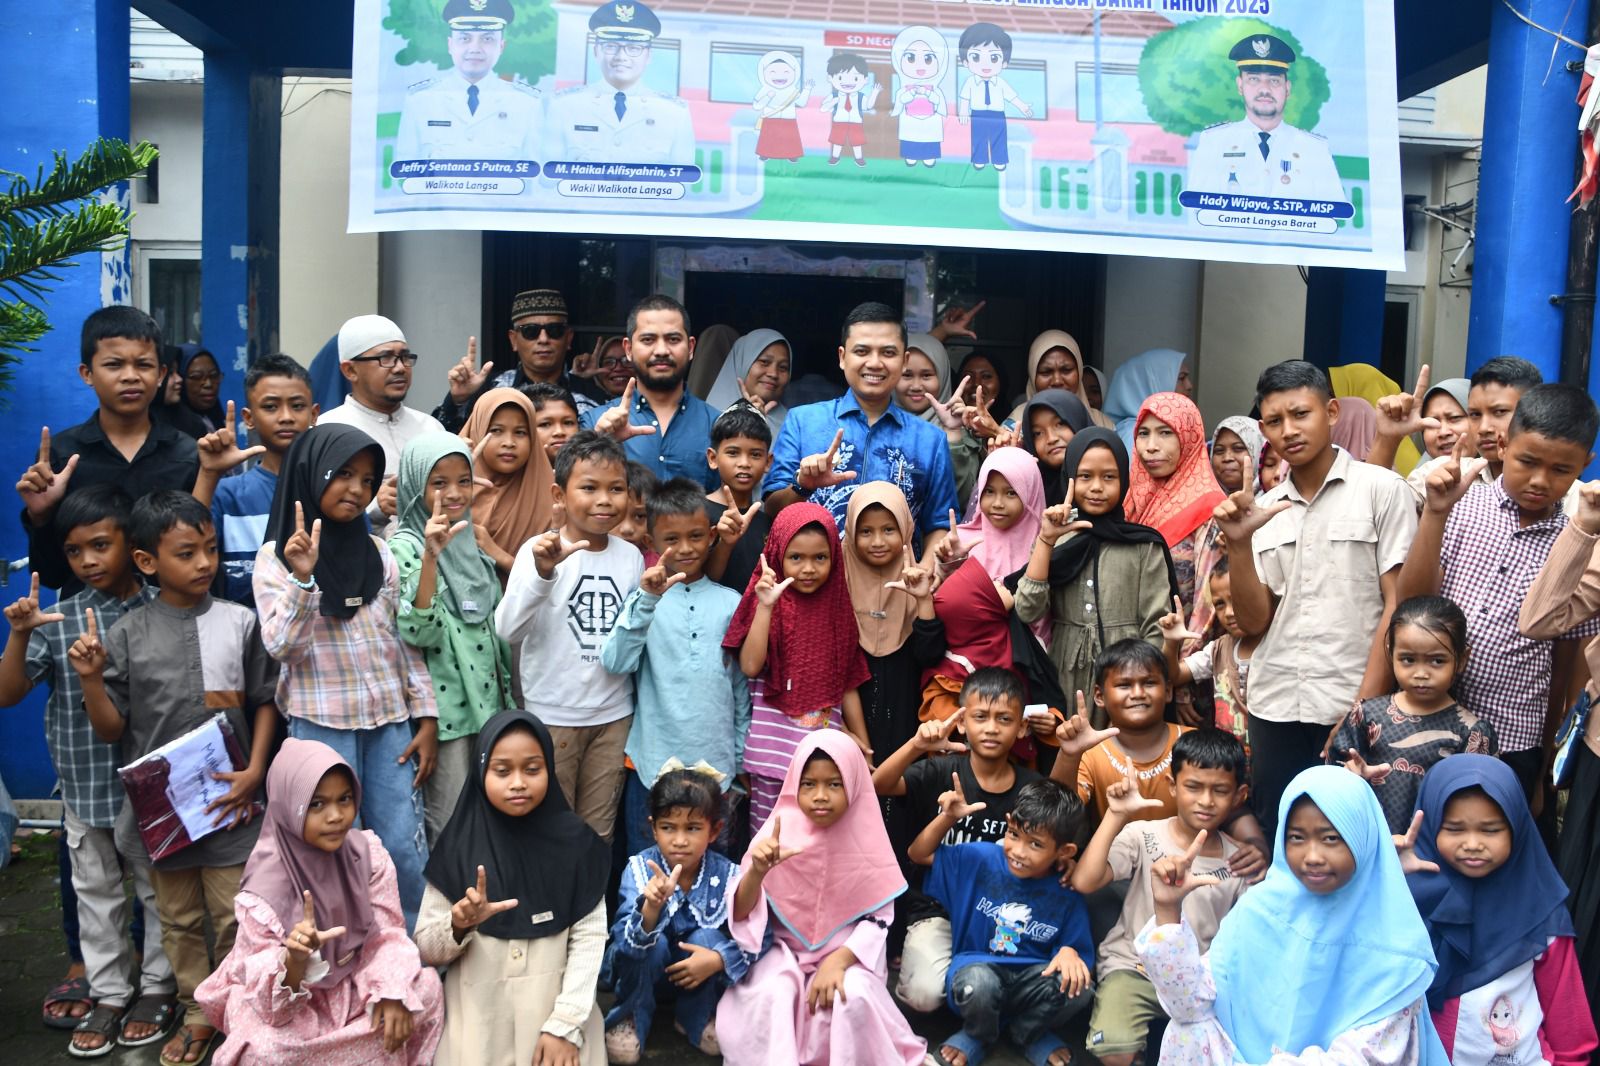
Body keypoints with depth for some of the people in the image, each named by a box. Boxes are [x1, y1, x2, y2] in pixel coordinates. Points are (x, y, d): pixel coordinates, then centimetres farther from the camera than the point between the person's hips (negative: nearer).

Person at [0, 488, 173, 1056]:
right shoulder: (58, 619, -4)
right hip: (85, 783, 2)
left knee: (159, 888, 12)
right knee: (96, 893, 16)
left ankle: (157, 987, 30)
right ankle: (109, 992, 31)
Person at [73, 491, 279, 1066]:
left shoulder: (239, 622, -4)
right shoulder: (127, 634, -4)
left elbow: (264, 702, 3)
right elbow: (111, 729, 1)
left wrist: (254, 770, -7)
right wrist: (91, 678, -15)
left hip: (228, 801, -1)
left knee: (236, 917, 6)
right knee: (179, 919, 15)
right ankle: (198, 1014, 33)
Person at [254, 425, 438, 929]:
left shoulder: (379, 553, 8)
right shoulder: (277, 557, -2)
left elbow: (407, 641, 9)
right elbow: (281, 646, -11)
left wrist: (426, 717, 5)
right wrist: (302, 578, -24)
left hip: (390, 720, 3)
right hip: (321, 723, -3)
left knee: (406, 853, 3)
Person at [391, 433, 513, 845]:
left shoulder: (472, 545, 10)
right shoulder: (404, 548, -9)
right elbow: (417, 633, -22)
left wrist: (508, 701, 17)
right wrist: (430, 558, -31)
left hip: (488, 704, 6)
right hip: (446, 707, -6)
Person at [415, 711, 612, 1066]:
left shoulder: (574, 841, -4)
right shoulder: (458, 847, -3)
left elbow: (589, 937, -5)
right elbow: (425, 949, 1)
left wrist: (565, 1025, -12)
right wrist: (459, 926, -19)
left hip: (555, 1009, 0)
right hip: (479, 1016, 0)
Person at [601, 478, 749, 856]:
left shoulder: (730, 603, 3)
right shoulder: (645, 598, -2)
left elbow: (742, 688, 9)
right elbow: (616, 662, -17)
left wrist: (740, 763, 9)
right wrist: (648, 599, -28)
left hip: (716, 767, 2)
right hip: (651, 765, -1)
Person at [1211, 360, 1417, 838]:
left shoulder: (1381, 489, -1)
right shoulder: (1263, 507, 10)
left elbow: (1398, 605, -5)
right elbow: (1253, 621, 6)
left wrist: (1364, 707, -10)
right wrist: (1239, 544, -8)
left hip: (1352, 708, -4)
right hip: (1275, 708, 4)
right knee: (1276, 840, 9)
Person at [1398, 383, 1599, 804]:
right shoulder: (1462, 504, -3)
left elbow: (1564, 662, 7)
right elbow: (1412, 603, -9)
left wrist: (1543, 761, 13)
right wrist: (1435, 512, -20)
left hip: (1512, 744, 1)